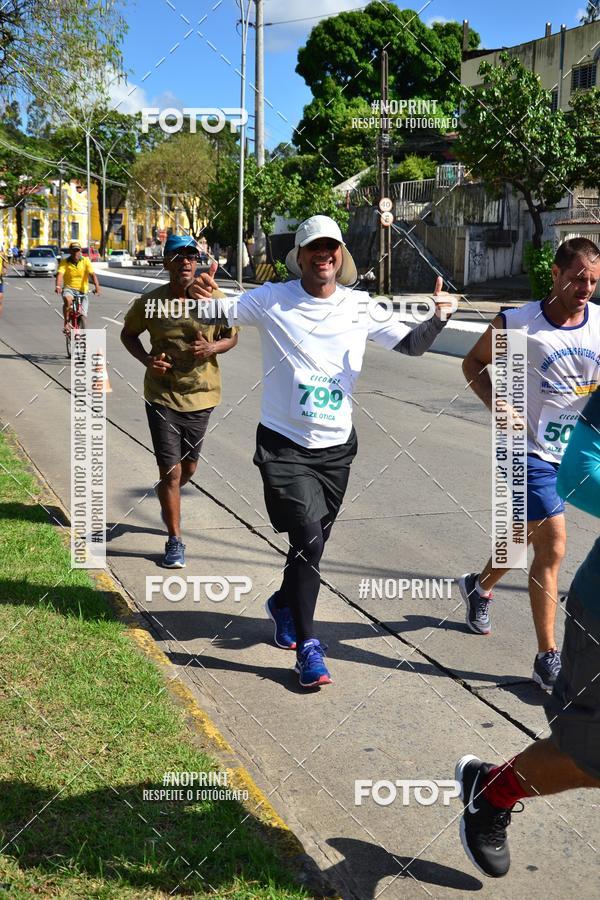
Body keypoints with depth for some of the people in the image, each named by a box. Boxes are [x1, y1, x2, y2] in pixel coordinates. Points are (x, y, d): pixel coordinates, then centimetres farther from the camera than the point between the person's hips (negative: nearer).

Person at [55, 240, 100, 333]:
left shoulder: (85, 261, -3)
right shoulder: (64, 262, -3)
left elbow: (92, 274, -14)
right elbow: (60, 274, -18)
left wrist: (97, 286, -31)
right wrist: (58, 286, -38)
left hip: (82, 291, 1)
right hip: (69, 289, -1)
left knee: (83, 316, -4)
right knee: (67, 300, -36)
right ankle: (66, 324, -22)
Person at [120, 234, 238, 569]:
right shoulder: (150, 302, -8)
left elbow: (232, 336, 5)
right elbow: (128, 333, 7)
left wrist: (213, 348, -18)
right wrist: (146, 358, -12)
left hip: (201, 396, 2)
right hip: (162, 397, -2)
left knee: (189, 467, 19)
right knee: (171, 471, -3)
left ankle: (168, 499, 54)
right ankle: (175, 541, 11)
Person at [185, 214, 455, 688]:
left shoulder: (359, 307, 1)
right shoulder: (273, 300, -8)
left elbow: (411, 344, 7)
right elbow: (215, 312, -7)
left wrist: (439, 317, -14)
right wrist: (201, 295, -31)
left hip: (337, 446, 4)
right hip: (283, 444, -4)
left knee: (313, 544, 16)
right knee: (308, 538, -16)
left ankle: (284, 603, 46)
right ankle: (308, 645, -1)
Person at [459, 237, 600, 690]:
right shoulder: (515, 325, -12)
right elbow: (474, 362, 4)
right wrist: (497, 403, -11)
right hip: (532, 452, -4)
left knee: (529, 537, 20)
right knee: (552, 545, -9)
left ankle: (479, 585, 50)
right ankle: (548, 657, 2)